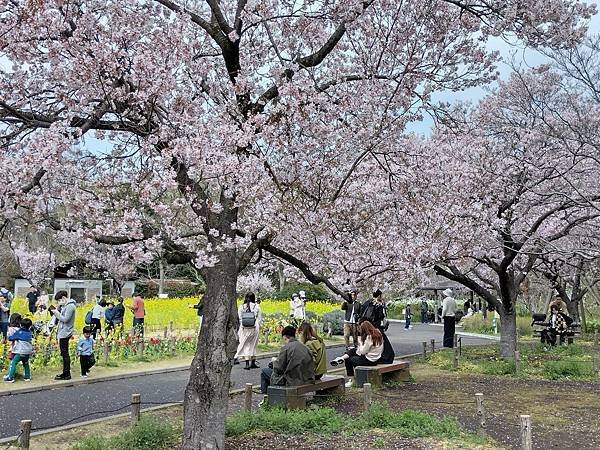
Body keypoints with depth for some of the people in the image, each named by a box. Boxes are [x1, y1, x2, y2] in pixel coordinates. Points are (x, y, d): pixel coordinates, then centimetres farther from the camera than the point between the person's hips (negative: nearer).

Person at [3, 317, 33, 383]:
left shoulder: (19, 332, -8)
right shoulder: (29, 332, 7)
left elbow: (10, 338, -1)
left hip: (20, 352, -6)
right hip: (28, 352, 6)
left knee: (13, 363, -1)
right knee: (26, 364, 23)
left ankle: (10, 378, -6)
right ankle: (27, 376, 27)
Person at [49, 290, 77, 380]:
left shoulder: (70, 306, -16)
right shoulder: (65, 305, 16)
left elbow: (65, 319, -20)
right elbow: (61, 317, 16)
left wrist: (56, 312, -12)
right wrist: (56, 310, 2)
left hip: (65, 333, -10)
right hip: (62, 332, 10)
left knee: (65, 354, -5)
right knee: (64, 353, 14)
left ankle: (67, 374, 0)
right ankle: (65, 373, 21)